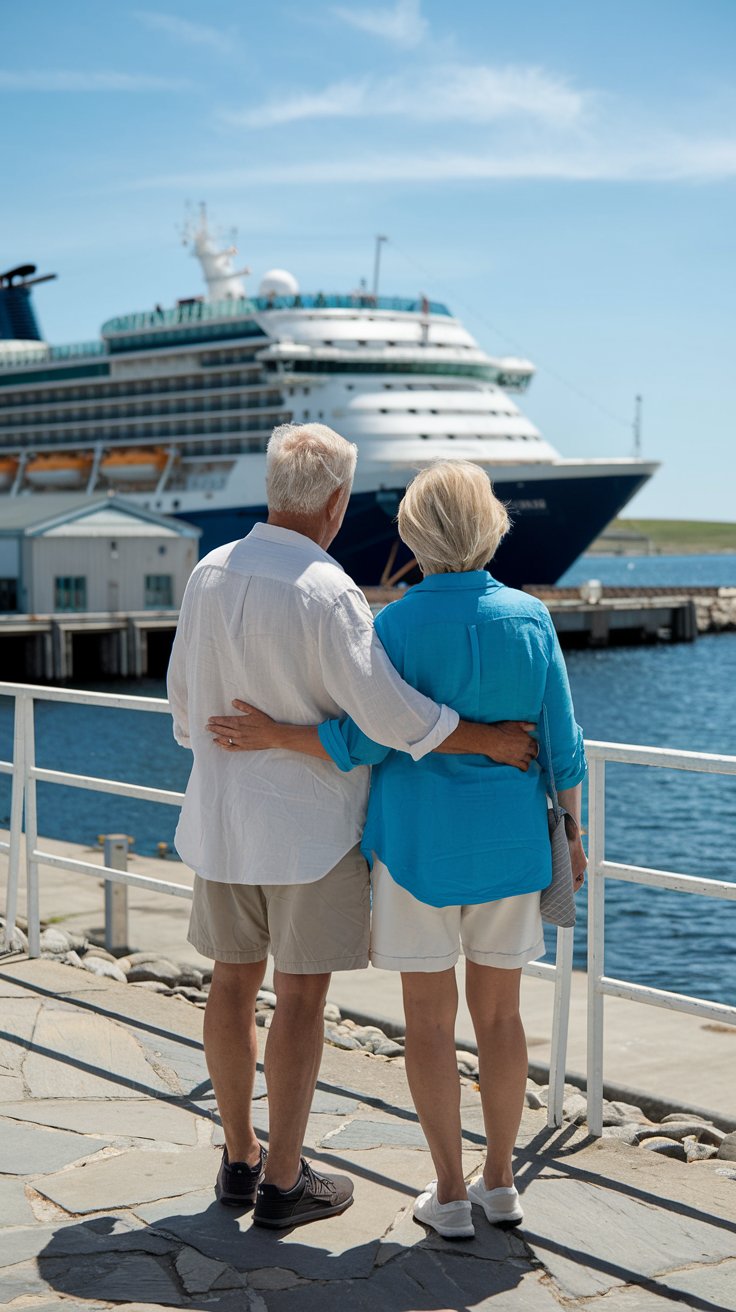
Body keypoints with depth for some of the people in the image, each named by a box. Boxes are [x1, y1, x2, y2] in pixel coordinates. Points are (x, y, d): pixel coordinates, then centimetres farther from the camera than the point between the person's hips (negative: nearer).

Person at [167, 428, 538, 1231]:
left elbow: (185, 700, 10)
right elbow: (389, 716, -23)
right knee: (300, 997, 3)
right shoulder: (326, 593, -19)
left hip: (222, 822, 6)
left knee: (233, 982, 15)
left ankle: (239, 1160, 26)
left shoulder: (209, 575, 1)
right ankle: (282, 1184, 11)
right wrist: (492, 740, -12)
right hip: (309, 829, -6)